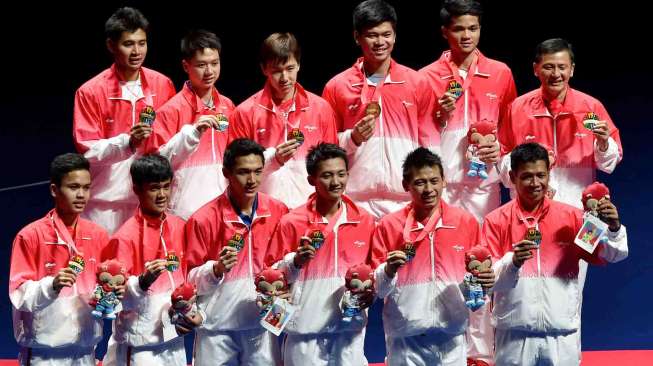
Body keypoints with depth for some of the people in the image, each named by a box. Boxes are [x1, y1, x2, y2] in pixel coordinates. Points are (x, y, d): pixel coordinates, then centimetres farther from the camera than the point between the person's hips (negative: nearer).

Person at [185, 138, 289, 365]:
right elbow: (191, 279, -6)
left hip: (262, 325, 3)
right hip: (217, 329, -3)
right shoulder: (204, 219, -9)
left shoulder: (278, 212, 1)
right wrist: (216, 268, -24)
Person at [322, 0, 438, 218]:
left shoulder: (418, 84, 7)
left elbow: (431, 146, 9)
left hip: (407, 202, 0)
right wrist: (352, 138, -9)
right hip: (356, 204, 0)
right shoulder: (336, 87, 5)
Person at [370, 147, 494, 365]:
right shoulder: (388, 226, 0)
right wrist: (389, 270, -18)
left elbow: (475, 274, 12)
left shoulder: (466, 222, 4)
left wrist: (485, 280, -9)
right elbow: (377, 289, 1)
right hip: (406, 339, -1)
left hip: (452, 338, 1)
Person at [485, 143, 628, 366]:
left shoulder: (570, 217, 5)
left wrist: (614, 228, -15)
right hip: (515, 335, -1)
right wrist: (513, 262, -23)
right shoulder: (496, 221, 0)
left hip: (563, 335, 1)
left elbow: (610, 255, 4)